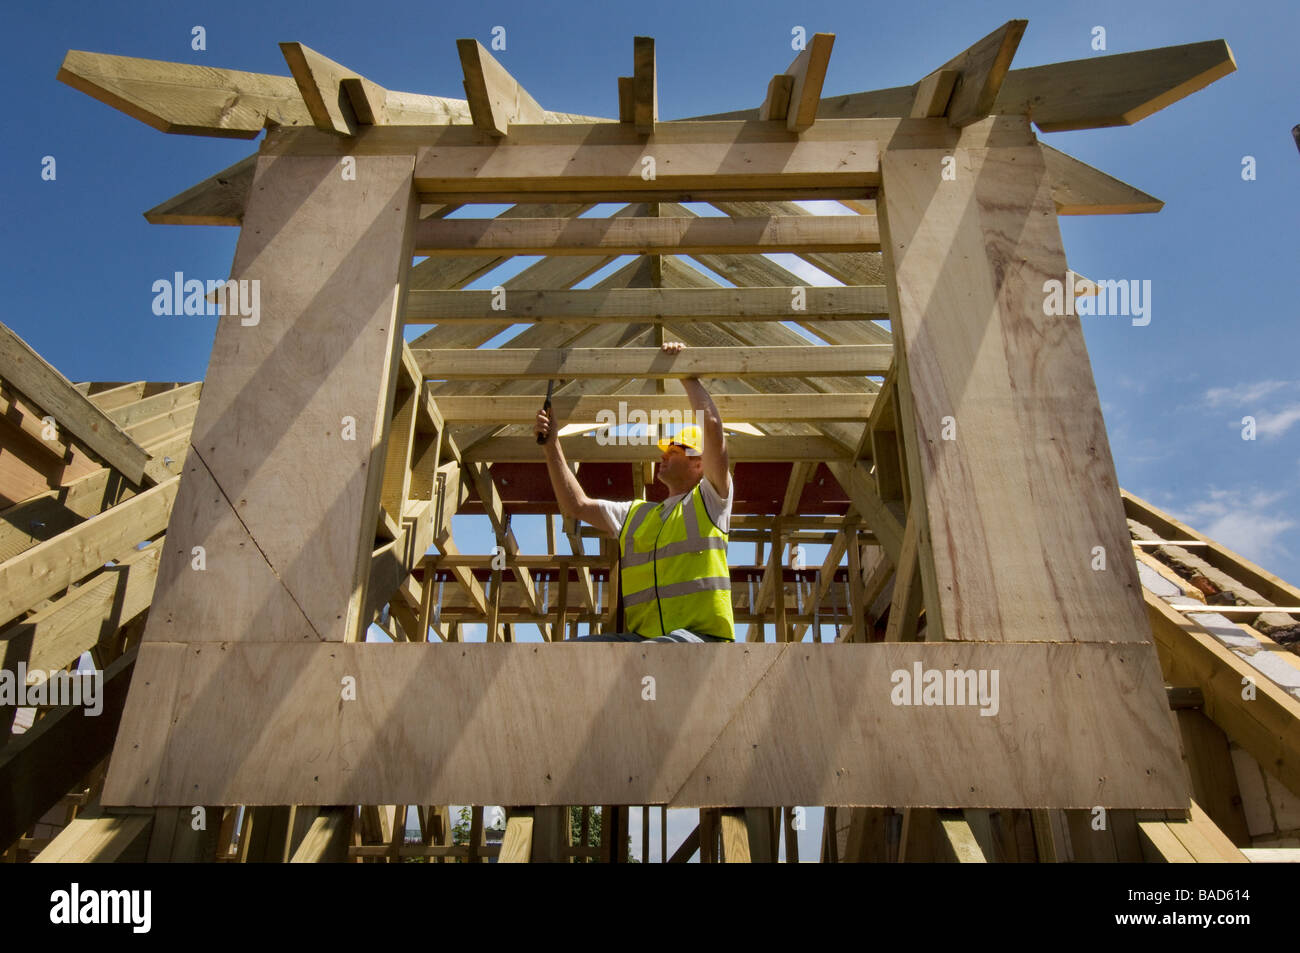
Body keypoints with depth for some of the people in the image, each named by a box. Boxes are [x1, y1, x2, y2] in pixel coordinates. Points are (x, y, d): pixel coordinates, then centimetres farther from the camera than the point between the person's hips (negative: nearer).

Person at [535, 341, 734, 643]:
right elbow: (576, 505, 21)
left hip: (699, 636, -6)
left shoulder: (710, 500, 9)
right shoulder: (636, 514, 26)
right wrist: (551, 445, 16)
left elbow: (712, 426, -4)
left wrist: (689, 377, 7)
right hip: (641, 635, 6)